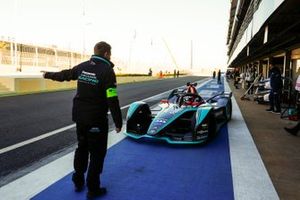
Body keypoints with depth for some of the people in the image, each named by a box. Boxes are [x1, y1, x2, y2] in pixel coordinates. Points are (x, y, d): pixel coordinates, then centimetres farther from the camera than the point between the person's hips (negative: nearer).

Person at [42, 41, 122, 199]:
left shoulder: (82, 66, 4)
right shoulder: (107, 71, -15)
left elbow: (64, 75, 21)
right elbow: (112, 100, -19)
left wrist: (48, 75, 41)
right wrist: (118, 122, -13)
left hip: (79, 116, 7)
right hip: (96, 119, -6)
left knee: (82, 148, 22)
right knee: (97, 153, 7)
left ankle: (78, 182, 35)